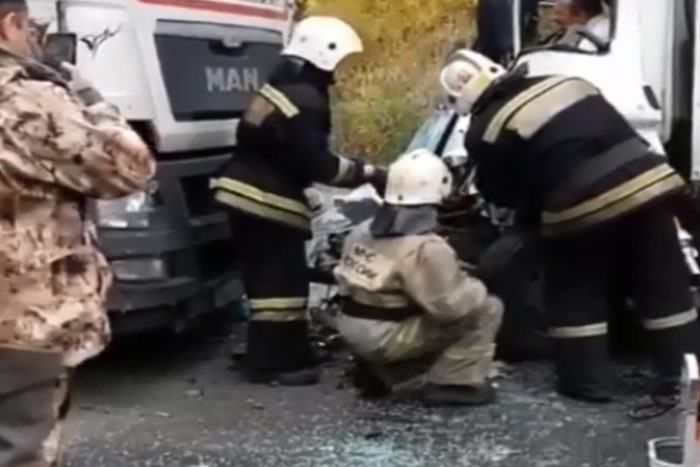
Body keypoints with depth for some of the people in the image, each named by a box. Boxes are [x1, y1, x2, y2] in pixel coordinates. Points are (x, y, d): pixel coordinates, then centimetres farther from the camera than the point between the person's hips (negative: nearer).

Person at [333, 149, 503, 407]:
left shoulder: (362, 231, 7)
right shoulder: (425, 247, -20)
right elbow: (451, 306, -20)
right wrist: (475, 287, 1)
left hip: (354, 332, 8)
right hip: (386, 339, -8)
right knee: (487, 309, -5)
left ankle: (378, 371, 16)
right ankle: (452, 383, -6)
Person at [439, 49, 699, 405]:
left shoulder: (486, 130, 0)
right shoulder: (564, 83, 17)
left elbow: (500, 193, 9)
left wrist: (532, 213, 30)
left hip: (582, 207, -6)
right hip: (647, 182, 6)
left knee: (574, 298, 15)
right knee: (666, 289, 13)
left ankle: (589, 382, 19)